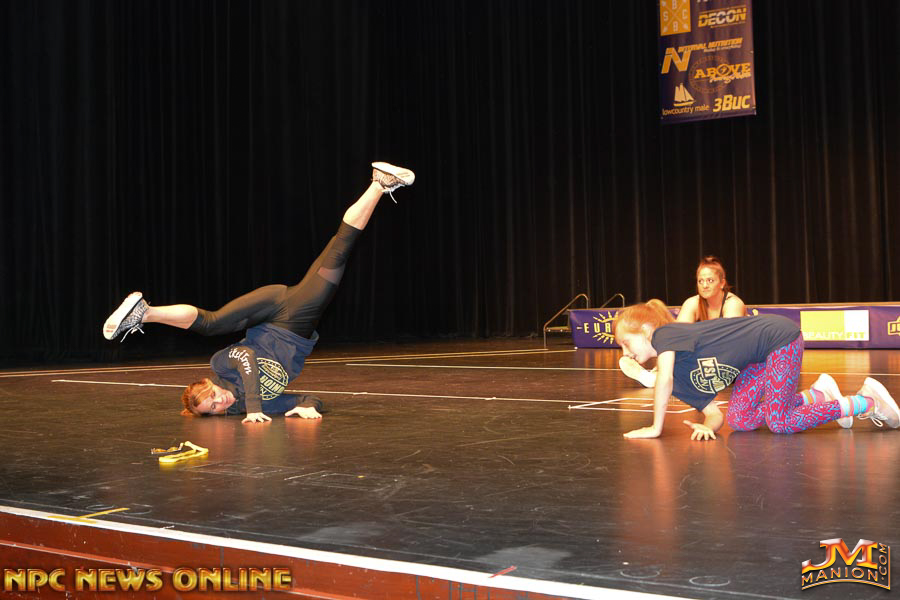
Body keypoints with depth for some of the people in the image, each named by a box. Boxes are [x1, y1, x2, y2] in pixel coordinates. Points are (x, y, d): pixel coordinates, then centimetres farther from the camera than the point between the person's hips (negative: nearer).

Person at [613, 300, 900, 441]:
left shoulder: (665, 334, -17)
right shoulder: (681, 380, 8)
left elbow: (664, 379, -36)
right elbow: (715, 414, 6)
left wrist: (655, 428, -26)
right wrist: (706, 426, -17)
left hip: (779, 335, -9)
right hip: (759, 358, 9)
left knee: (778, 423, -11)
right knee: (739, 420, -3)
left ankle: (867, 401, 2)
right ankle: (816, 395, 13)